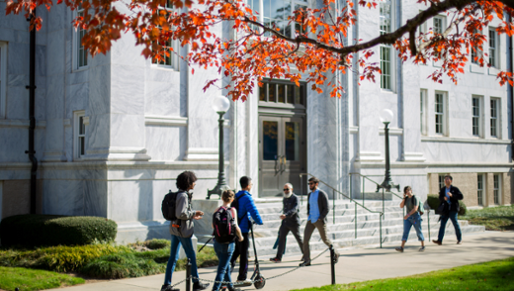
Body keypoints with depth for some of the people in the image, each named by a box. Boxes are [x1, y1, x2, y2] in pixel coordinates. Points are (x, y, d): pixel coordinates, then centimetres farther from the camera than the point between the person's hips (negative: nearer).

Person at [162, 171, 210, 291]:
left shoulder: (181, 194, 12)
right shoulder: (183, 196, -18)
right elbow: (181, 214, -24)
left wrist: (192, 216, 15)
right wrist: (193, 213, -12)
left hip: (174, 228, 9)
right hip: (182, 229, -9)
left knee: (173, 257, 10)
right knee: (191, 256, 3)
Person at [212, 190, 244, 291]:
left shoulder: (217, 210, 3)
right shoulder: (232, 210, -11)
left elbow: (213, 226, 10)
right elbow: (235, 226, -16)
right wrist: (240, 236, 0)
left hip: (217, 242, 6)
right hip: (227, 243, -6)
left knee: (226, 266, 21)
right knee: (222, 268, -1)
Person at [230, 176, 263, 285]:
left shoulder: (236, 196, 11)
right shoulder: (247, 197, -16)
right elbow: (254, 212, -22)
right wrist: (259, 222, -6)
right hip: (243, 229, -8)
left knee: (237, 250, 22)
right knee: (244, 253, 2)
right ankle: (242, 278, 8)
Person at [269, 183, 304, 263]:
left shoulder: (295, 198, -13)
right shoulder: (284, 199, 11)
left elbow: (294, 209, -27)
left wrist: (286, 215, -42)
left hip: (294, 222, -6)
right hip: (285, 222, 6)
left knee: (299, 239, 8)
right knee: (281, 237, -7)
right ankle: (278, 257, -11)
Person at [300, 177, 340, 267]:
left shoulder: (322, 194, -11)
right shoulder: (310, 195, 11)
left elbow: (326, 209, -13)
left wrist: (320, 219, -17)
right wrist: (308, 214, 12)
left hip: (320, 221, -6)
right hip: (311, 220, 6)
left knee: (325, 239, 6)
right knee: (305, 238, -7)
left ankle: (335, 254, 31)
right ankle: (306, 260, -5)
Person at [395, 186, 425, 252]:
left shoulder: (414, 198, -12)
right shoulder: (406, 198, 8)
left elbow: (415, 208, -21)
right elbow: (401, 206, 4)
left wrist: (408, 214, -28)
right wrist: (404, 198, -6)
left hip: (415, 217, -6)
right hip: (408, 217, 6)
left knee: (419, 232, 5)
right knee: (405, 231, -4)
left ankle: (423, 246, 21)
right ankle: (401, 247, -12)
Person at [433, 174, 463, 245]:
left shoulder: (455, 189, 0)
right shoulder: (442, 189, 13)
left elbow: (461, 196, -9)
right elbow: (440, 199, 10)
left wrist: (452, 195, -21)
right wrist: (443, 198, -13)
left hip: (453, 209, -4)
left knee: (455, 223, -2)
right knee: (442, 223, -4)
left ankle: (459, 239, 16)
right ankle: (439, 240, -9)